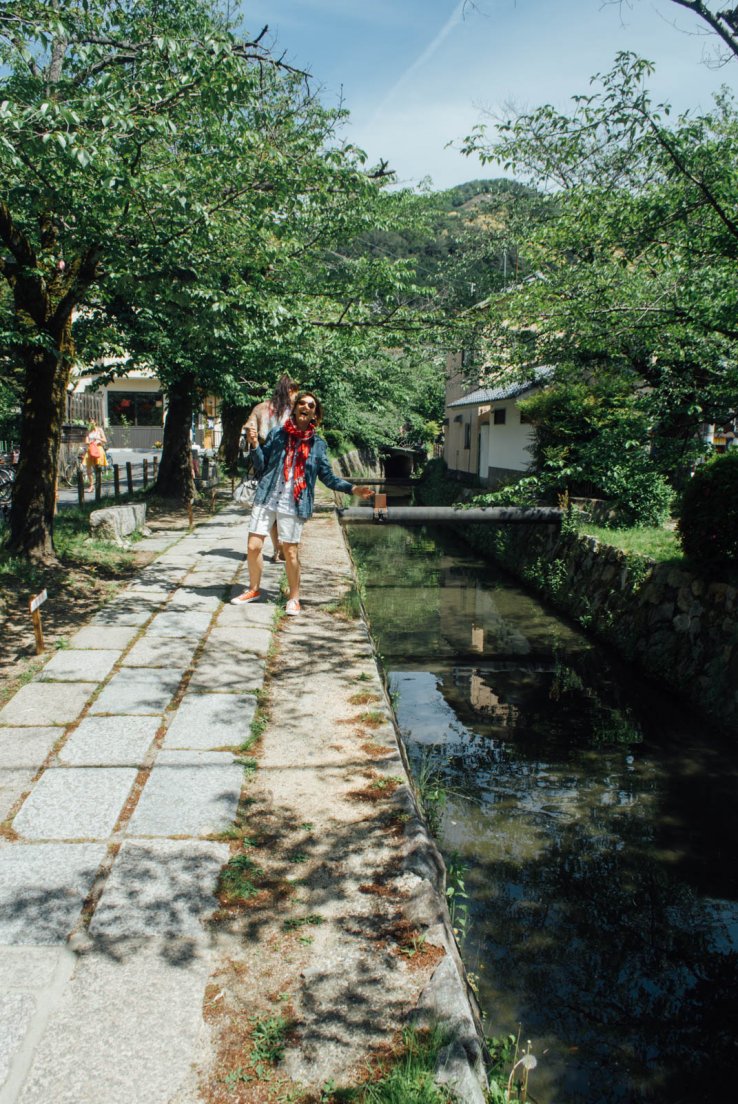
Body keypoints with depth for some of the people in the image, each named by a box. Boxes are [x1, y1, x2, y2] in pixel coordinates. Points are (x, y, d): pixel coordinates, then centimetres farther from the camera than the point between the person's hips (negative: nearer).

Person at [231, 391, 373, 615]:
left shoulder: (318, 444, 7)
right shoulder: (277, 434, 7)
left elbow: (328, 476, 9)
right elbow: (261, 466, 7)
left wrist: (352, 489, -2)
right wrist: (255, 445, -8)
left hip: (293, 504, -1)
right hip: (267, 498, 1)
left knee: (291, 552, 1)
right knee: (253, 546, 0)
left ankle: (294, 598, 18)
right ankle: (254, 589, 23)